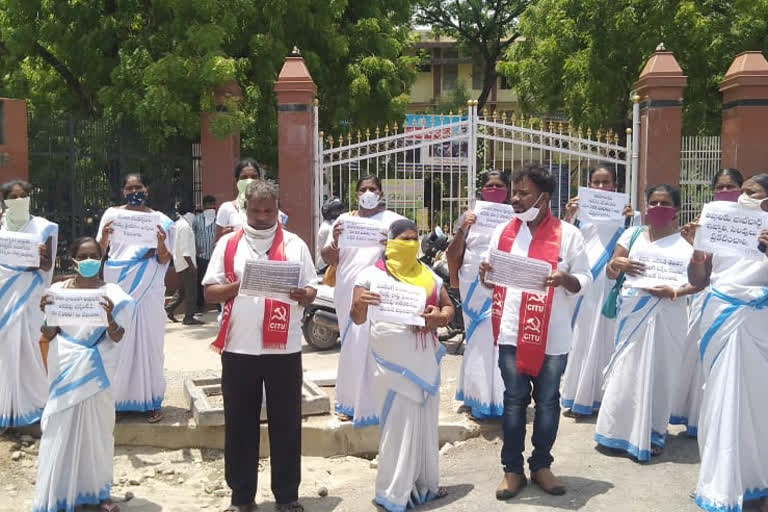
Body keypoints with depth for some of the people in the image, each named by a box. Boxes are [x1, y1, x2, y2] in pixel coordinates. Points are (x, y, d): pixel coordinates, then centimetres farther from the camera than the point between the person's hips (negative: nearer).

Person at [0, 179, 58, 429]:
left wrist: (42, 257, -20)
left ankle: (32, 399, 8)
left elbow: (48, 266, 0)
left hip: (29, 292, -1)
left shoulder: (42, 227, 3)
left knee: (28, 345, -3)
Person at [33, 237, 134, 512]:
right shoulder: (58, 290, 1)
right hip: (66, 370, 0)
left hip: (96, 370, 0)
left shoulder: (112, 293, -2)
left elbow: (117, 337, -6)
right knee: (62, 429, 2)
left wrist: (109, 316, -27)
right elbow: (48, 337, 1)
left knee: (97, 428, 8)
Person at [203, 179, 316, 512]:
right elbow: (209, 292, 3)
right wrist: (237, 286, -15)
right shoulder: (228, 244, 6)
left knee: (286, 423, 7)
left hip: (284, 348, 0)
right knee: (240, 423, 8)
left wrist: (302, 294, -16)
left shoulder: (295, 245, 6)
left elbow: (312, 291, 7)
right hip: (238, 347, 0)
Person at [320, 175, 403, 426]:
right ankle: (350, 401, 15)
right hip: (349, 292, 2)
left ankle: (376, 402, 2)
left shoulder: (393, 220, 8)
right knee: (352, 346, 5)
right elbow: (328, 259, 12)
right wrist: (335, 241, -10)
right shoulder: (344, 220, 14)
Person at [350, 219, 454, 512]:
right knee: (398, 424, -3)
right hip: (393, 360, -5)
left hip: (425, 359, 5)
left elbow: (448, 306, 17)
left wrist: (440, 317, -6)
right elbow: (357, 319, -4)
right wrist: (360, 305, -28)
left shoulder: (428, 275, 12)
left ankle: (423, 483, 26)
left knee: (425, 421, 11)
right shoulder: (372, 274, -2)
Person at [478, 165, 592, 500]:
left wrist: (565, 279, -21)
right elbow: (491, 279, 11)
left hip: (552, 337, -1)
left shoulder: (568, 234, -3)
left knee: (547, 401, 9)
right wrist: (485, 275, -12)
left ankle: (541, 465, 26)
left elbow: (585, 280, 0)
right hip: (511, 333, 2)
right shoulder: (502, 232, 5)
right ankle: (512, 469, 19)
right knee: (514, 400, 8)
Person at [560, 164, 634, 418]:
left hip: (609, 279, -1)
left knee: (603, 337, 2)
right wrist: (568, 216, -11)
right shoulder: (581, 209, 6)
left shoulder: (622, 210, 5)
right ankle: (578, 396, 11)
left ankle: (600, 395, 12)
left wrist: (630, 220, -12)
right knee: (580, 336, 4)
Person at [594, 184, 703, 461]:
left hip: (665, 315, -1)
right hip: (632, 311, 2)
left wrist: (675, 292, -22)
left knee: (658, 370, 5)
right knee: (626, 369, 5)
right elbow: (610, 272, 6)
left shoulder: (685, 242, 1)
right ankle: (618, 430, 17)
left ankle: (652, 433, 19)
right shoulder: (632, 235, 8)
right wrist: (618, 263, -16)